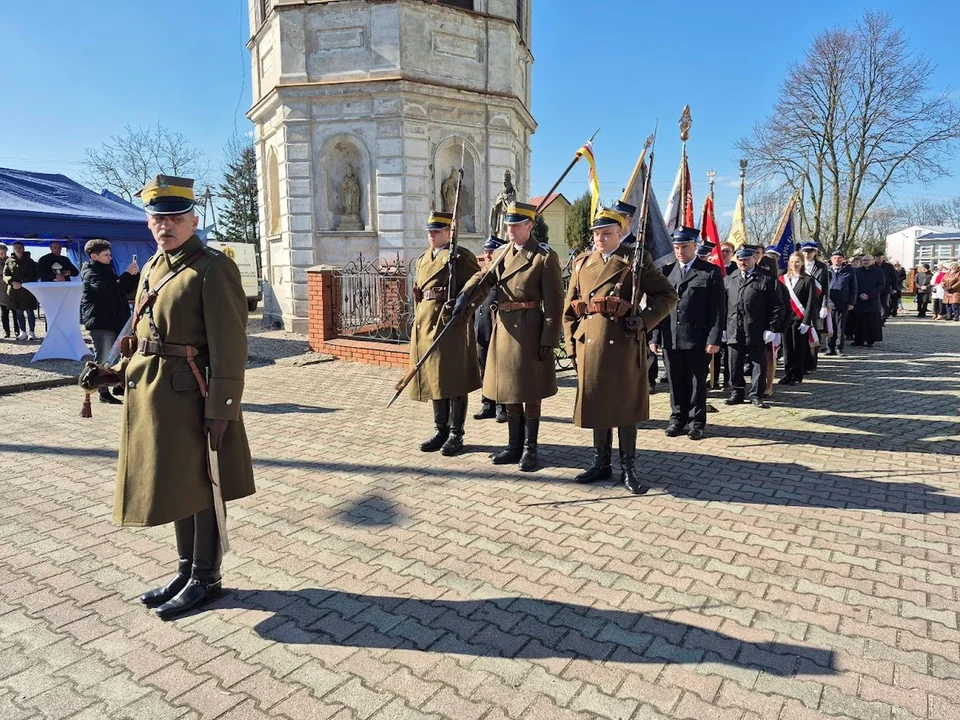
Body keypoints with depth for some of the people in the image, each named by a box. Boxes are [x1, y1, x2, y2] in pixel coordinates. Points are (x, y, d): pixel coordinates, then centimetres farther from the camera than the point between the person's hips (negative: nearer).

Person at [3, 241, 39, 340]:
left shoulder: (29, 261, 6)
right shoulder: (9, 261, 11)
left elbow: (34, 275, 1)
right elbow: (5, 275, 6)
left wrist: (22, 283, -11)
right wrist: (13, 282, -13)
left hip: (28, 289, -2)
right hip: (14, 290, 2)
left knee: (29, 311, -3)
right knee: (18, 312, 6)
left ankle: (31, 332, 3)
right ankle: (23, 332, 13)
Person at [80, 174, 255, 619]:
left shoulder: (213, 269, -12)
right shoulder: (152, 268, 14)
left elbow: (229, 346, -18)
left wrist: (221, 408, -21)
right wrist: (114, 373, 9)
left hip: (191, 397, -8)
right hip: (152, 396, 8)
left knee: (199, 487, 5)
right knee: (175, 486, 17)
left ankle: (205, 579, 22)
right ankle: (186, 571, 33)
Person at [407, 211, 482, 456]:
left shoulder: (461, 257, -5)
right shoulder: (423, 259, 18)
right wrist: (418, 318, 15)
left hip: (451, 326, -7)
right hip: (426, 325, 8)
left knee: (454, 383, 0)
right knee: (434, 381, 12)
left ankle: (456, 436, 10)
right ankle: (440, 431, 24)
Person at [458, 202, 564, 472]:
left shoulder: (545, 257, -9)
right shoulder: (501, 254, 13)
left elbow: (554, 303, -12)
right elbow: (484, 277, 2)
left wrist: (548, 339, -16)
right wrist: (466, 293, -19)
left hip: (529, 328, -7)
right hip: (504, 327, 7)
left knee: (530, 392, 2)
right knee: (509, 389, 13)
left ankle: (530, 449, 15)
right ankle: (515, 445, 26)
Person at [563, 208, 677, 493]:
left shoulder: (635, 261, 0)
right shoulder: (582, 263, 11)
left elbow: (667, 294, 2)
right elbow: (569, 308, 13)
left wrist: (644, 320, -13)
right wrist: (572, 344, 7)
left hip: (624, 344, -3)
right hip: (591, 343, 4)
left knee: (625, 405, 4)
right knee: (597, 403, 11)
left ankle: (628, 468, 16)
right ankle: (601, 463, 25)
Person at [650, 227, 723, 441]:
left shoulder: (711, 272, 0)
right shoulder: (666, 271, 10)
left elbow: (718, 309, -4)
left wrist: (714, 339, -11)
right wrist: (654, 336, 2)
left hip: (698, 340, -3)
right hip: (670, 339, 3)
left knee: (697, 383, 7)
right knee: (675, 382, 11)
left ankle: (696, 421, 19)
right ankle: (677, 419, 24)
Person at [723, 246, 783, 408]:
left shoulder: (767, 279, -1)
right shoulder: (728, 280, 9)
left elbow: (776, 307, -2)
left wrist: (770, 328, -8)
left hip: (756, 333, -3)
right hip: (733, 332, 3)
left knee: (758, 364, 5)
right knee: (735, 365, 10)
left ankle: (756, 395, 16)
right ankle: (736, 392, 22)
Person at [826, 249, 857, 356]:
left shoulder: (849, 271, 6)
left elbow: (853, 288, 7)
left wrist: (851, 303, 0)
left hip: (843, 304, 0)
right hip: (828, 304, 0)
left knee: (841, 327, 5)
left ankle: (839, 348, 13)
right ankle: (830, 348, 10)